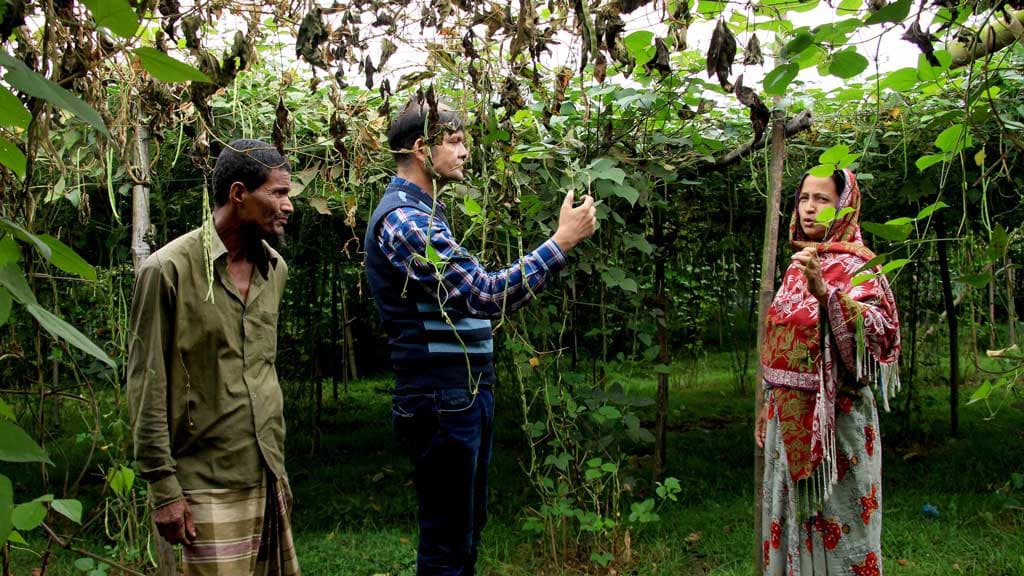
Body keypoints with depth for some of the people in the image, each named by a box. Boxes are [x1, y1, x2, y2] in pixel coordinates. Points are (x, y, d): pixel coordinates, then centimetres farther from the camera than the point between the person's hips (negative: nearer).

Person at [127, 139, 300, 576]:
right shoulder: (170, 269, -10)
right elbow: (147, 388, -9)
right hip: (209, 489, -6)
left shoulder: (274, 268, 9)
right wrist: (164, 489, -11)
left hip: (269, 478, 6)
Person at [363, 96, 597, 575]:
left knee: (467, 531, 20)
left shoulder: (423, 212, 16)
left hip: (466, 393, 10)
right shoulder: (403, 219, -19)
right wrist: (562, 241, -22)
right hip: (442, 399, -10)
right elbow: (485, 295, -26)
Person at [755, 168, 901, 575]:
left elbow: (880, 331, -25)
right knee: (791, 515, 13)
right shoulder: (797, 266, 13)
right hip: (790, 417, 7)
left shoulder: (856, 266, -9)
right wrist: (769, 407, 17)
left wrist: (823, 292, -37)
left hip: (834, 416, -7)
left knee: (834, 523, -1)